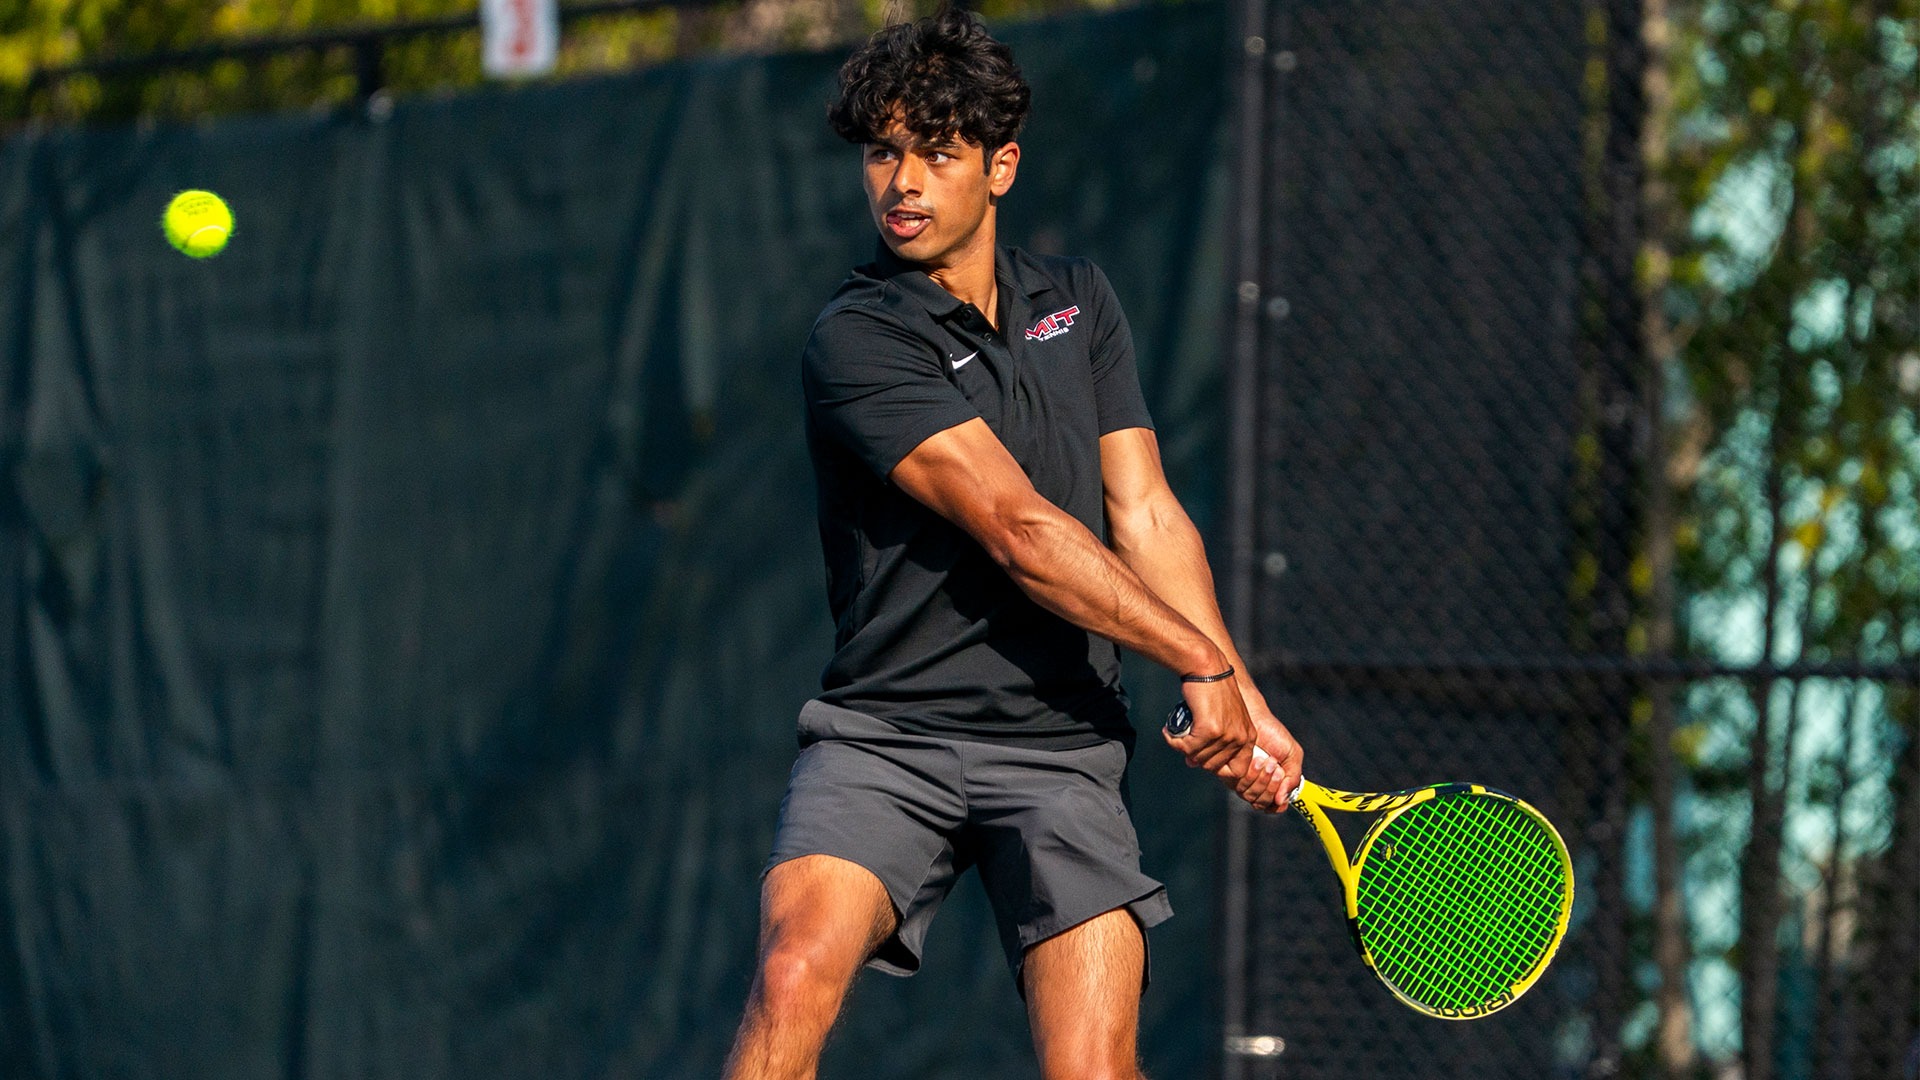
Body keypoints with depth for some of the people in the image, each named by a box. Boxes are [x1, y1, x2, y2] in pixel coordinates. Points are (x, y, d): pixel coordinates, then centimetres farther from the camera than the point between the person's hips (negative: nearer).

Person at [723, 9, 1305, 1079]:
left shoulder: (1079, 301, 13)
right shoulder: (856, 342, -8)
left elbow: (1146, 515, 9)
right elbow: (1019, 529, -14)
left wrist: (1242, 703, -3)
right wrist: (1202, 659, -12)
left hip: (1062, 747, 4)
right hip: (886, 735, -3)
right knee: (797, 974, -27)